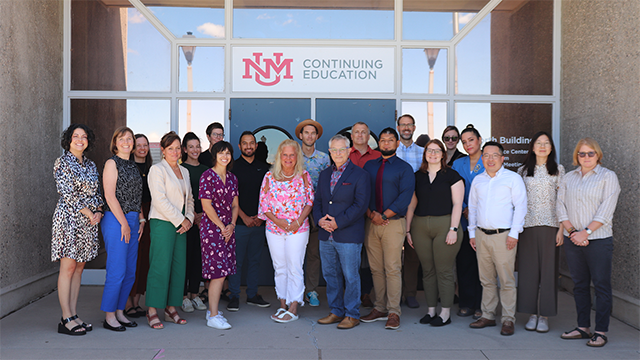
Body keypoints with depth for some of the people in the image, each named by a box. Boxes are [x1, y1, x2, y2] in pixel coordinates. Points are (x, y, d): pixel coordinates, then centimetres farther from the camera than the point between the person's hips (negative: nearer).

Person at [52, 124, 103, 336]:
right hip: (69, 218, -6)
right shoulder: (62, 163, -4)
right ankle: (66, 320, 0)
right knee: (68, 267, -5)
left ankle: (74, 316, 13)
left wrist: (98, 211, -1)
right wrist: (88, 213, -12)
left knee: (79, 268, 8)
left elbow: (97, 192, 17)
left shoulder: (90, 165, 16)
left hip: (88, 222, 7)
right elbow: (66, 193, -11)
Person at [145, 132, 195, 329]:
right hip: (163, 223, -7)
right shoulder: (157, 169, -4)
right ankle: (152, 311, 1)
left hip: (181, 224, 7)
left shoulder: (184, 171, 18)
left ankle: (171, 308, 14)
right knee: (160, 267, -7)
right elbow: (159, 200, -13)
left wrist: (189, 218, 4)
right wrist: (179, 220, -12)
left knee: (179, 266, 6)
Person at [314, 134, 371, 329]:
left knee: (351, 276, 1)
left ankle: (352, 315, 14)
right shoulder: (325, 174, 15)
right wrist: (320, 219, -4)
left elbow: (360, 205, -12)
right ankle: (336, 311, 25)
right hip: (326, 235, 6)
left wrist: (338, 222, -16)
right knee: (330, 275, 12)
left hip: (349, 235, -6)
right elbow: (317, 201, 16)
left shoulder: (360, 175, -5)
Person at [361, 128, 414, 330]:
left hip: (393, 223, -4)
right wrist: (371, 214, -6)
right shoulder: (369, 166, 15)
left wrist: (383, 216, -12)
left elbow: (405, 198, -8)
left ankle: (393, 312, 0)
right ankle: (380, 308, 16)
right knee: (376, 268, 7)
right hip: (371, 223, 4)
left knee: (392, 269, -5)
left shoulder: (404, 168, 2)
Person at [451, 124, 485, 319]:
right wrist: (465, 209, -5)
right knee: (464, 262, 6)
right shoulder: (458, 164, 12)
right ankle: (466, 303, 17)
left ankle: (481, 306, 9)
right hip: (463, 220, 4)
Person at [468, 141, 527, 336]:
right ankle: (487, 316, 19)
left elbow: (520, 206, -5)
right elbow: (472, 207, 20)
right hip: (481, 234, 5)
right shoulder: (477, 180, 14)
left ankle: (508, 320, 6)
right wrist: (472, 232, 15)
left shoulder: (513, 178, -1)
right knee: (486, 280, 10)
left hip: (504, 235, -5)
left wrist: (514, 234, -11)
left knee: (507, 280, -3)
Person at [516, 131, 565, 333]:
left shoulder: (558, 170, 7)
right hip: (527, 226, 2)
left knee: (548, 269, 1)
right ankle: (532, 314, 14)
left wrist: (562, 228, -5)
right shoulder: (523, 171, 11)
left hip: (550, 226, -1)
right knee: (528, 269, 3)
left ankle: (544, 315, 10)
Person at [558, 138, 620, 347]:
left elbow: (606, 211, -9)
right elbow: (561, 206, 6)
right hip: (572, 240, 4)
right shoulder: (569, 177, 12)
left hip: (598, 240, -4)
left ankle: (601, 332, 6)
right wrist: (572, 232, -7)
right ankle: (583, 328, 19)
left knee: (601, 285, -1)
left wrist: (585, 232, -15)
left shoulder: (608, 176, -1)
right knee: (579, 284, 10)